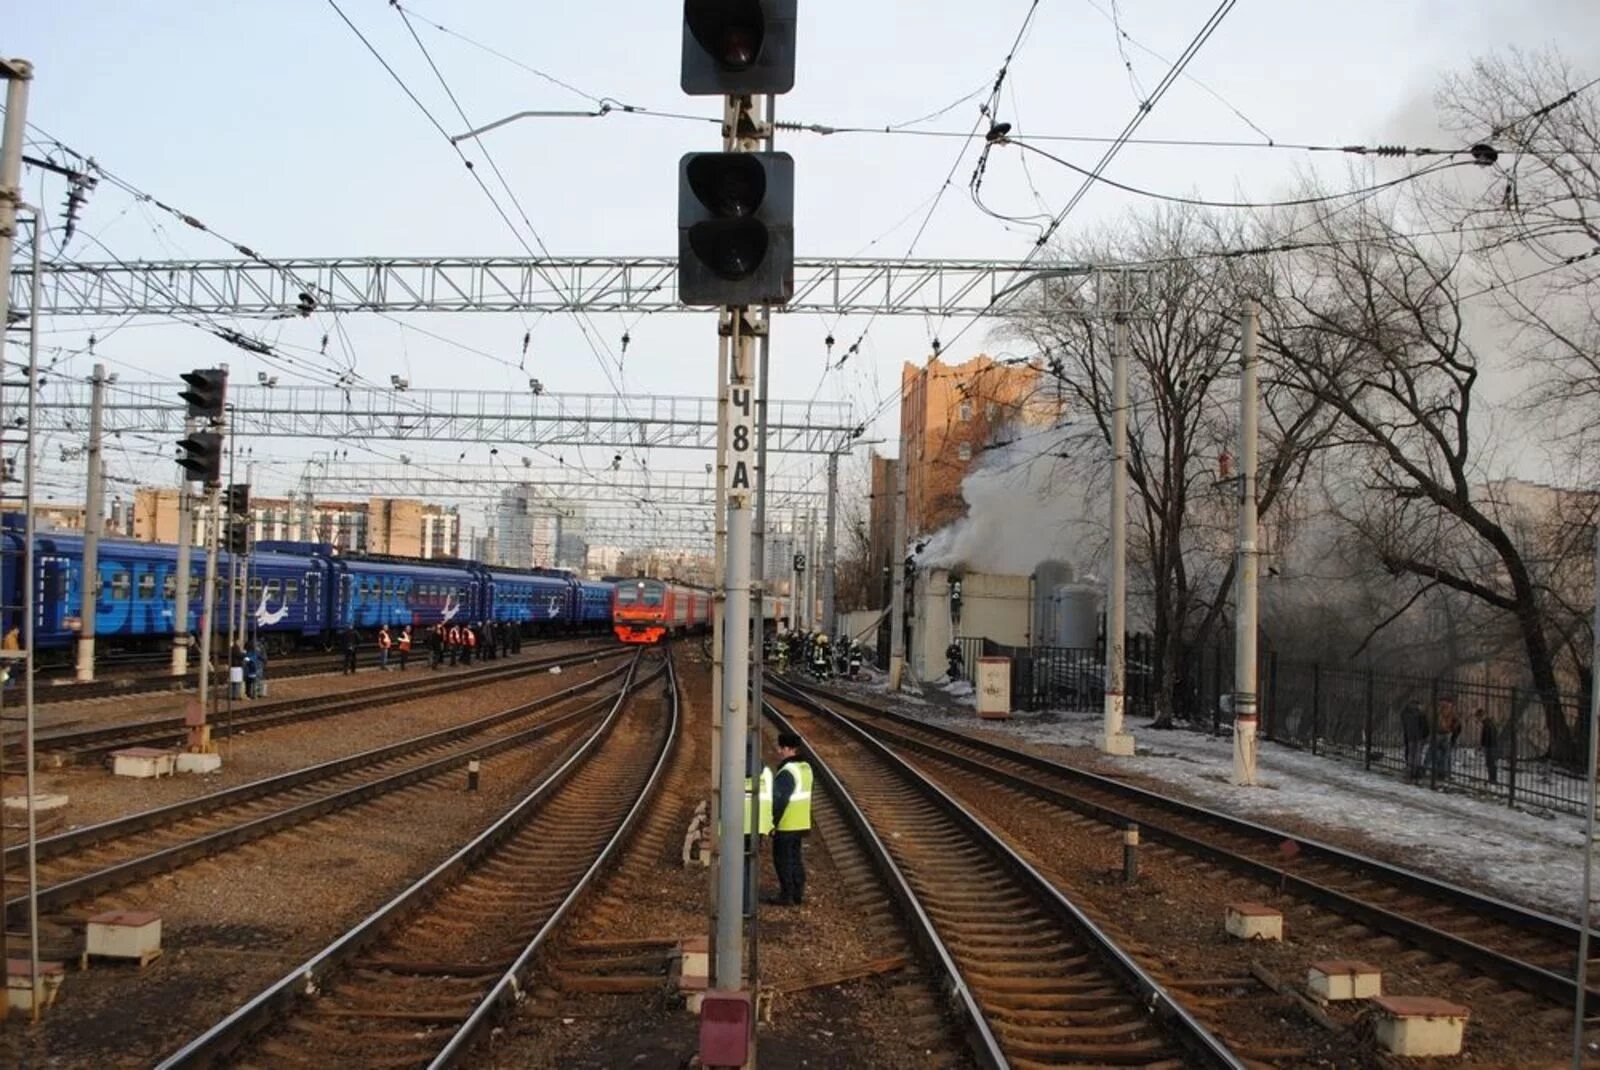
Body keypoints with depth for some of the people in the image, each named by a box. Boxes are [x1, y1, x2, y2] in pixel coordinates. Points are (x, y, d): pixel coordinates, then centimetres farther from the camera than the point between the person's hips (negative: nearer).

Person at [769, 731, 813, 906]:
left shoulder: (787, 772, -21)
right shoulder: (805, 768, 8)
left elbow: (779, 801, -22)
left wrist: (773, 822, -13)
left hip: (786, 826, -9)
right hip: (802, 824, 9)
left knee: (783, 861, 1)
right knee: (797, 859, 15)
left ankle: (787, 896, 4)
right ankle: (798, 894, 20)